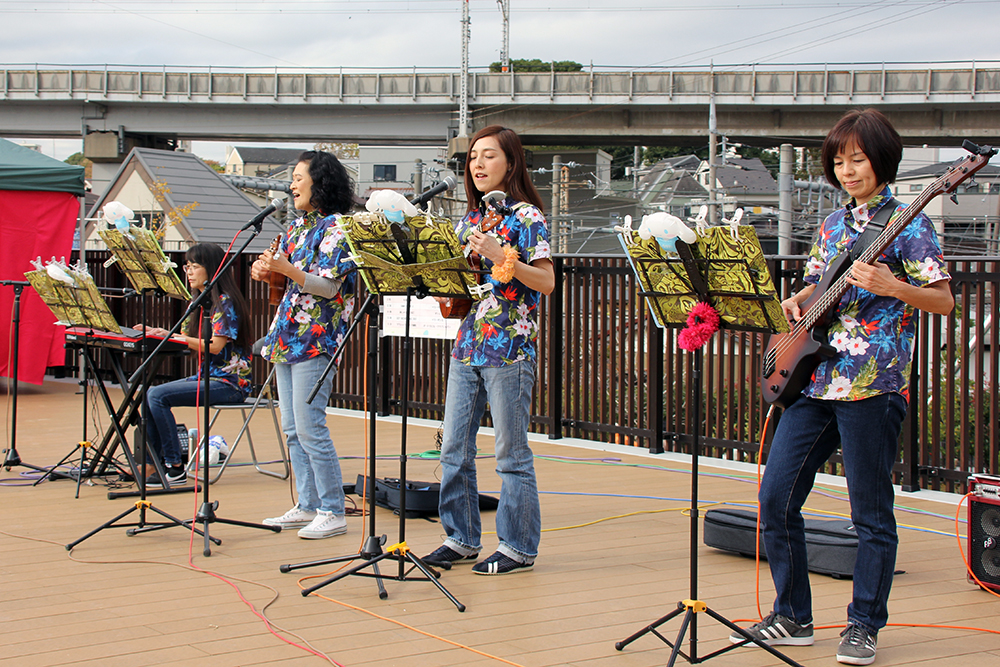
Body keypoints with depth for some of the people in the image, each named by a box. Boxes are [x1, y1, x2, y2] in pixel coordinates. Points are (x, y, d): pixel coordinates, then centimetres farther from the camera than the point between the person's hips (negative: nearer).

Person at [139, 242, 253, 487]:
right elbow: (185, 337, 15)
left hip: (229, 382, -9)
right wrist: (158, 333, -3)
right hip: (208, 376, 9)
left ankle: (175, 468, -15)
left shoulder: (225, 302, -11)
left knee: (158, 395, -21)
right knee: (148, 394, -4)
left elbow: (215, 346, -21)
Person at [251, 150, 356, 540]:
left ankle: (333, 512, -5)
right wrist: (264, 271, 3)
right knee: (292, 429, 9)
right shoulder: (298, 227, 17)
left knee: (309, 428, -11)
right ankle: (307, 507, 16)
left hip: (316, 337, -9)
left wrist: (286, 268, -26)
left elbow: (329, 286, -16)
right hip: (287, 334, 9)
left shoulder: (335, 227, -8)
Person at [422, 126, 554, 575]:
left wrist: (502, 257, -21)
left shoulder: (527, 217, -5)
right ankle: (461, 539, 19)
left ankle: (519, 547, 8)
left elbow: (547, 282, -12)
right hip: (467, 344, 7)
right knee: (454, 448, 8)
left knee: (512, 452, -1)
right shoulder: (469, 220, 15)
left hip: (510, 347, -7)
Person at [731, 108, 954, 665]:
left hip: (871, 385, -7)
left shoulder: (908, 223, -2)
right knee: (776, 498, 4)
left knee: (872, 515, 1)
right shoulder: (834, 224, 17)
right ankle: (793, 618, 16)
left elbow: (944, 301, -8)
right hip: (813, 381, 7)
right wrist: (796, 302, 5)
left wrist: (891, 287, -23)